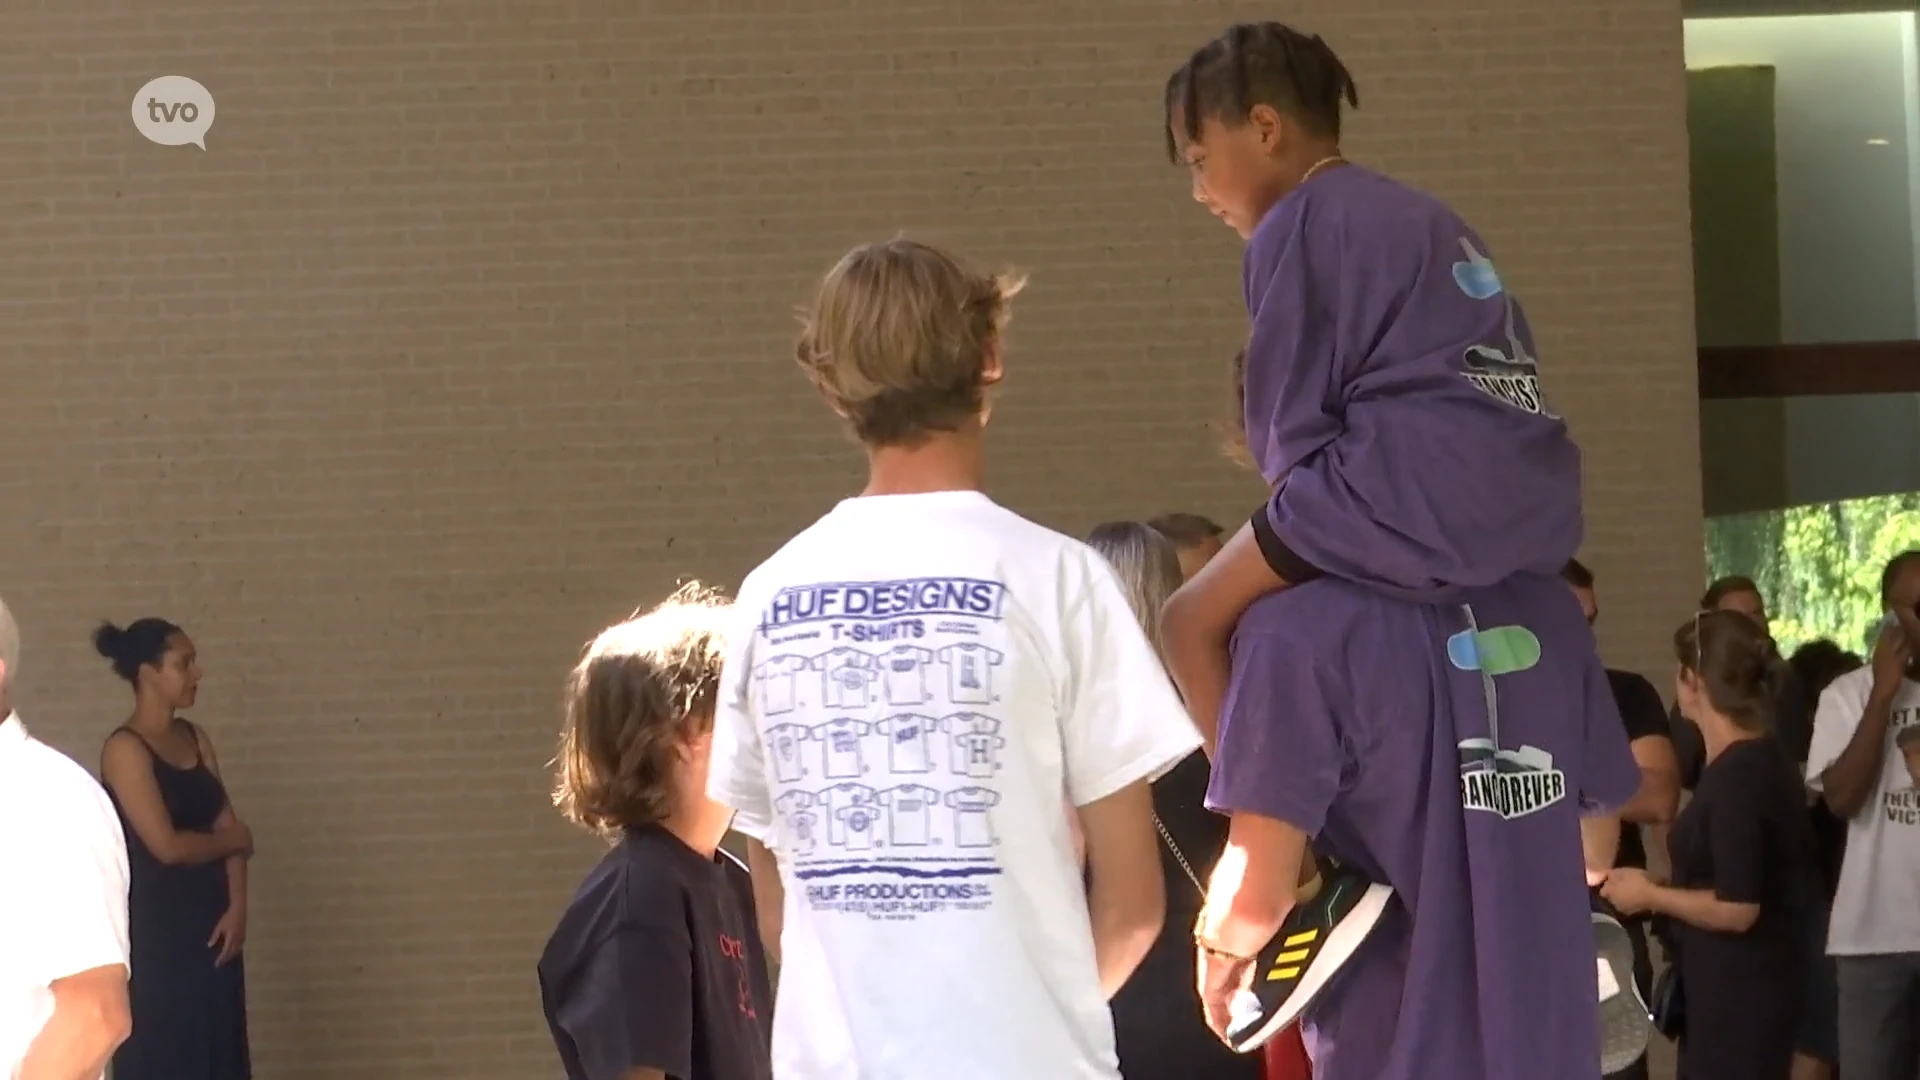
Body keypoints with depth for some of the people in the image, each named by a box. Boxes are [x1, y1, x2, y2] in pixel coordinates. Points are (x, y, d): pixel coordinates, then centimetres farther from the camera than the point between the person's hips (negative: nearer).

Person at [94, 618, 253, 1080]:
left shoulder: (195, 738, 11)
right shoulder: (125, 749, -13)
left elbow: (227, 826, 6)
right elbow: (167, 845, -19)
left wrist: (237, 906, -7)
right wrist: (233, 839, -3)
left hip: (210, 920, 8)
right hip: (154, 928, -7)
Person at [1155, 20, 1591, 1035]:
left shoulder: (1297, 224, 2)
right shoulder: (1421, 216, 28)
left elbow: (1293, 426, 0)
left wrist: (1295, 510, 17)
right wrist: (1320, 514, 29)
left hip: (1417, 491, -9)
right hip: (1534, 501, 9)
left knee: (1196, 620, 4)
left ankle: (1296, 868, -7)